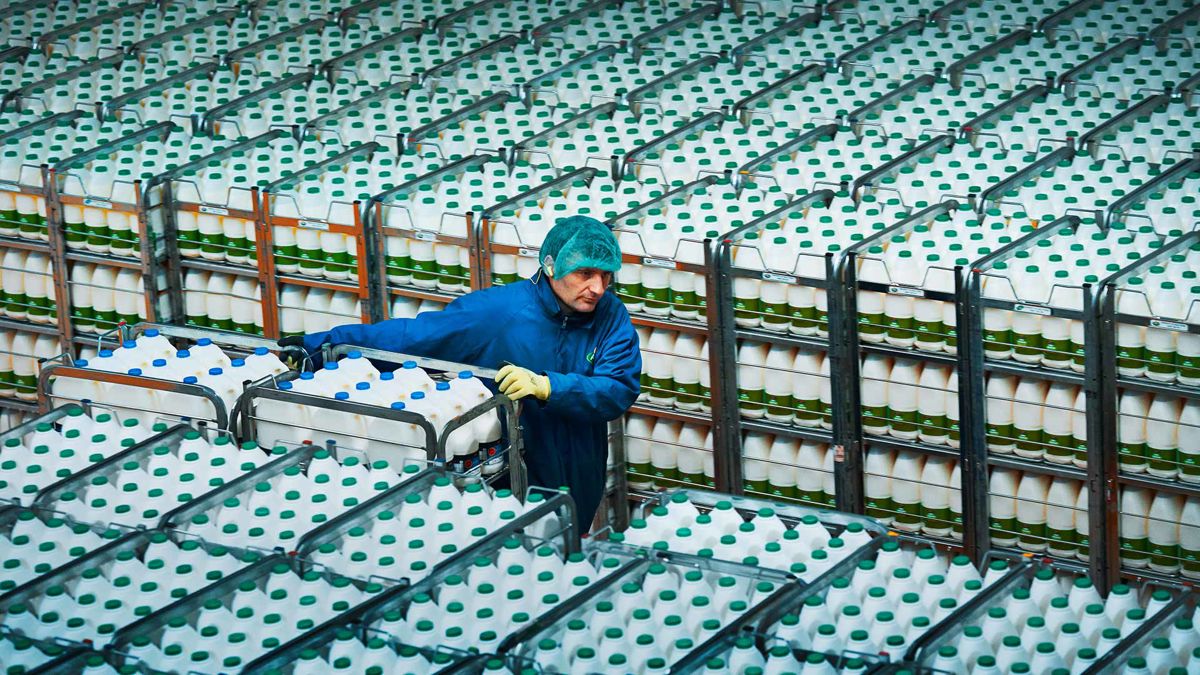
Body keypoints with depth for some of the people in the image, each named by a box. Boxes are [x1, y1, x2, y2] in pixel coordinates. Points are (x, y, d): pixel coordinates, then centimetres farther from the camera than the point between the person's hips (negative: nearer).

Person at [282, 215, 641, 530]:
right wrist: (319, 344, -16)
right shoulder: (495, 310, -17)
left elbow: (621, 390, -21)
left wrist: (545, 386, -36)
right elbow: (410, 335, -13)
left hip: (577, 488, 2)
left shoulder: (611, 315, -10)